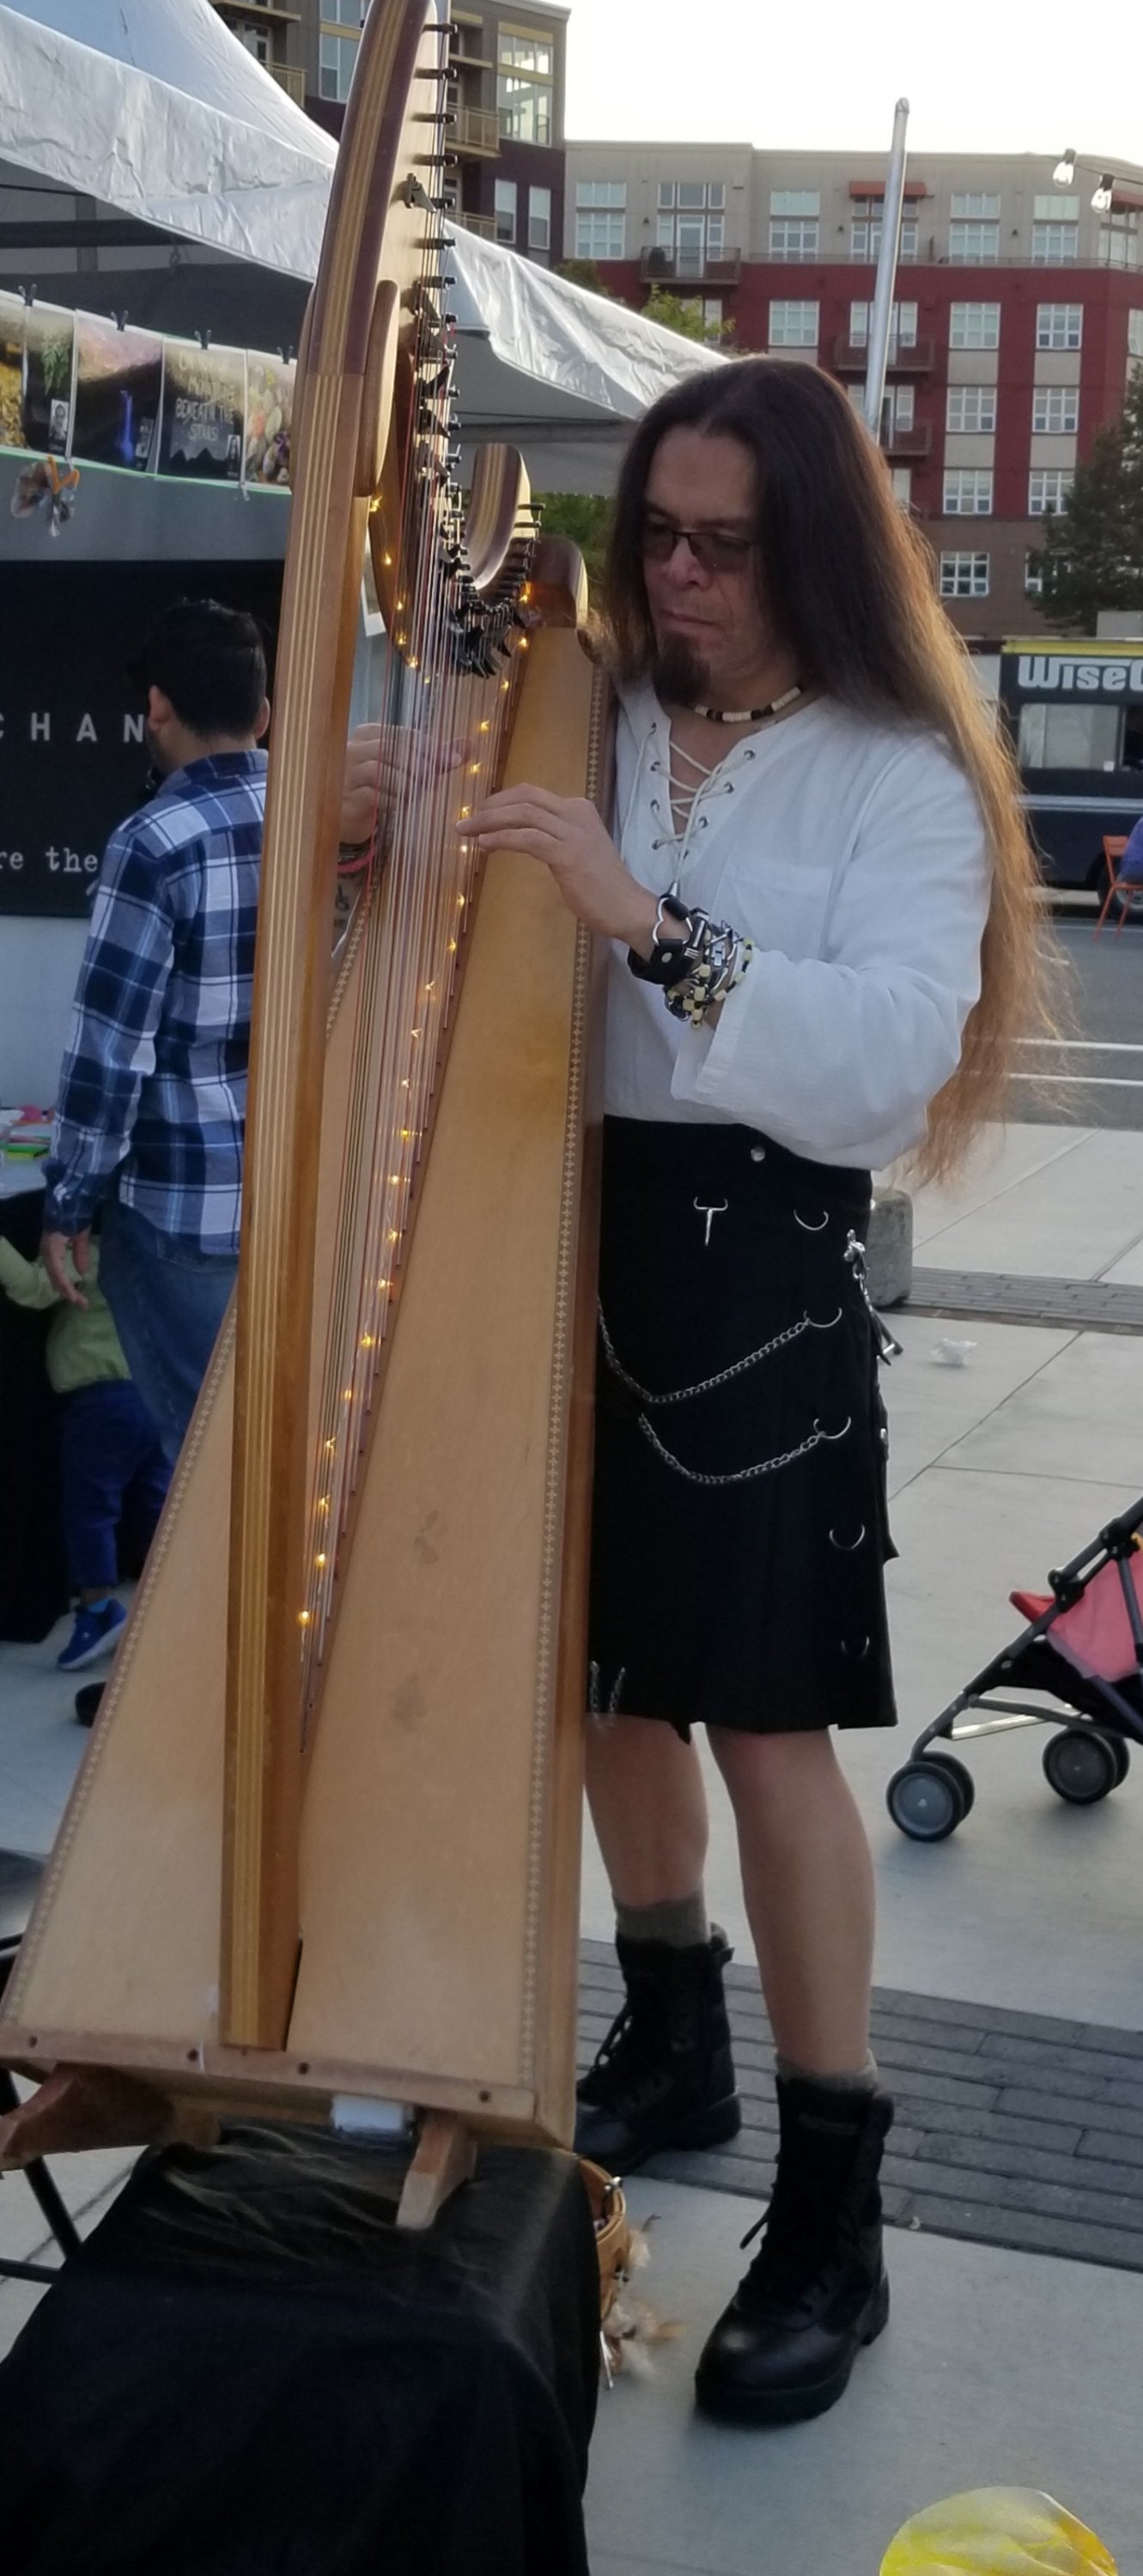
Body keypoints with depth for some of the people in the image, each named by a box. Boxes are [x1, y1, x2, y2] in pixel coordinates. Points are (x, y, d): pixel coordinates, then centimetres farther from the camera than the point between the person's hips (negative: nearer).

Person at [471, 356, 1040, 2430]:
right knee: (605, 1672, 13)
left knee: (763, 1713, -6)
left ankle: (835, 2205, 4)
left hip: (763, 1261, -5)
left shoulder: (899, 775, -3)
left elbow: (894, 1054, -18)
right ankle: (672, 2041, 35)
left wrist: (656, 923, -26)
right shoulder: (591, 725, 10)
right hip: (573, 1224, 5)